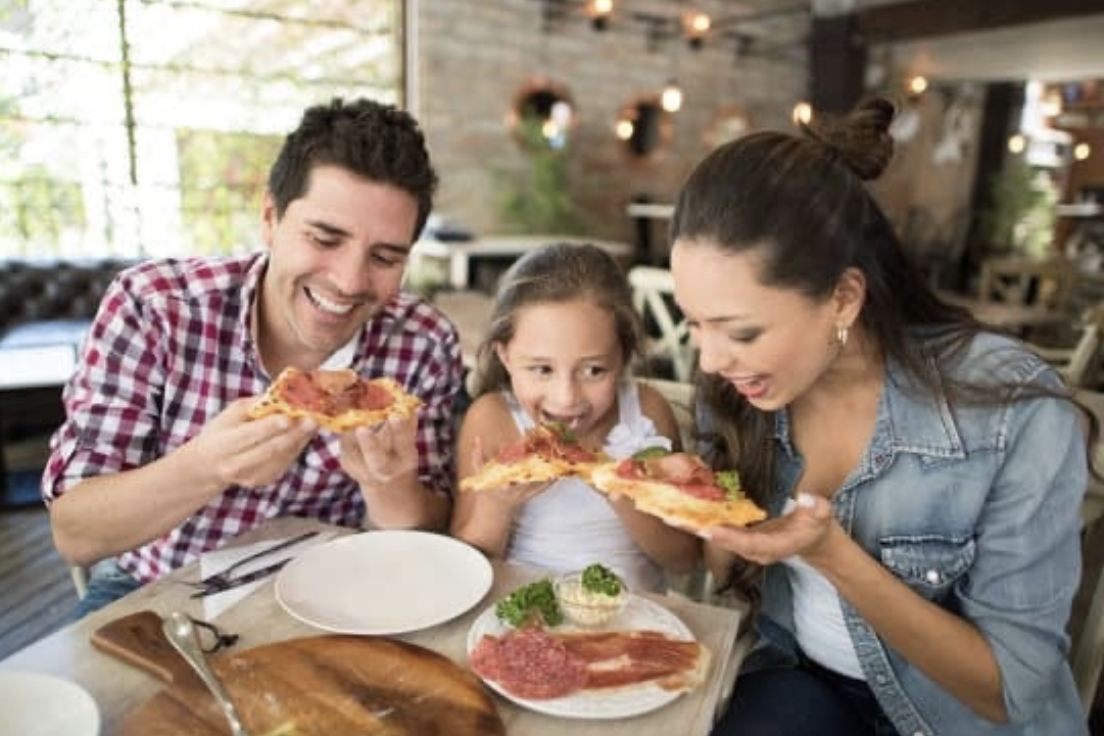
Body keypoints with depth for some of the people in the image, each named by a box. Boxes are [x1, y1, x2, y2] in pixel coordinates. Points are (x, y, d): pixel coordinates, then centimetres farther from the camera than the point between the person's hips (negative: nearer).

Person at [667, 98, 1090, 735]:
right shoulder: (735, 389, -12)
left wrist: (831, 556, -31)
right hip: (800, 677, 2)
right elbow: (731, 578, 1)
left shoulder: (1017, 411, -24)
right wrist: (711, 522, -21)